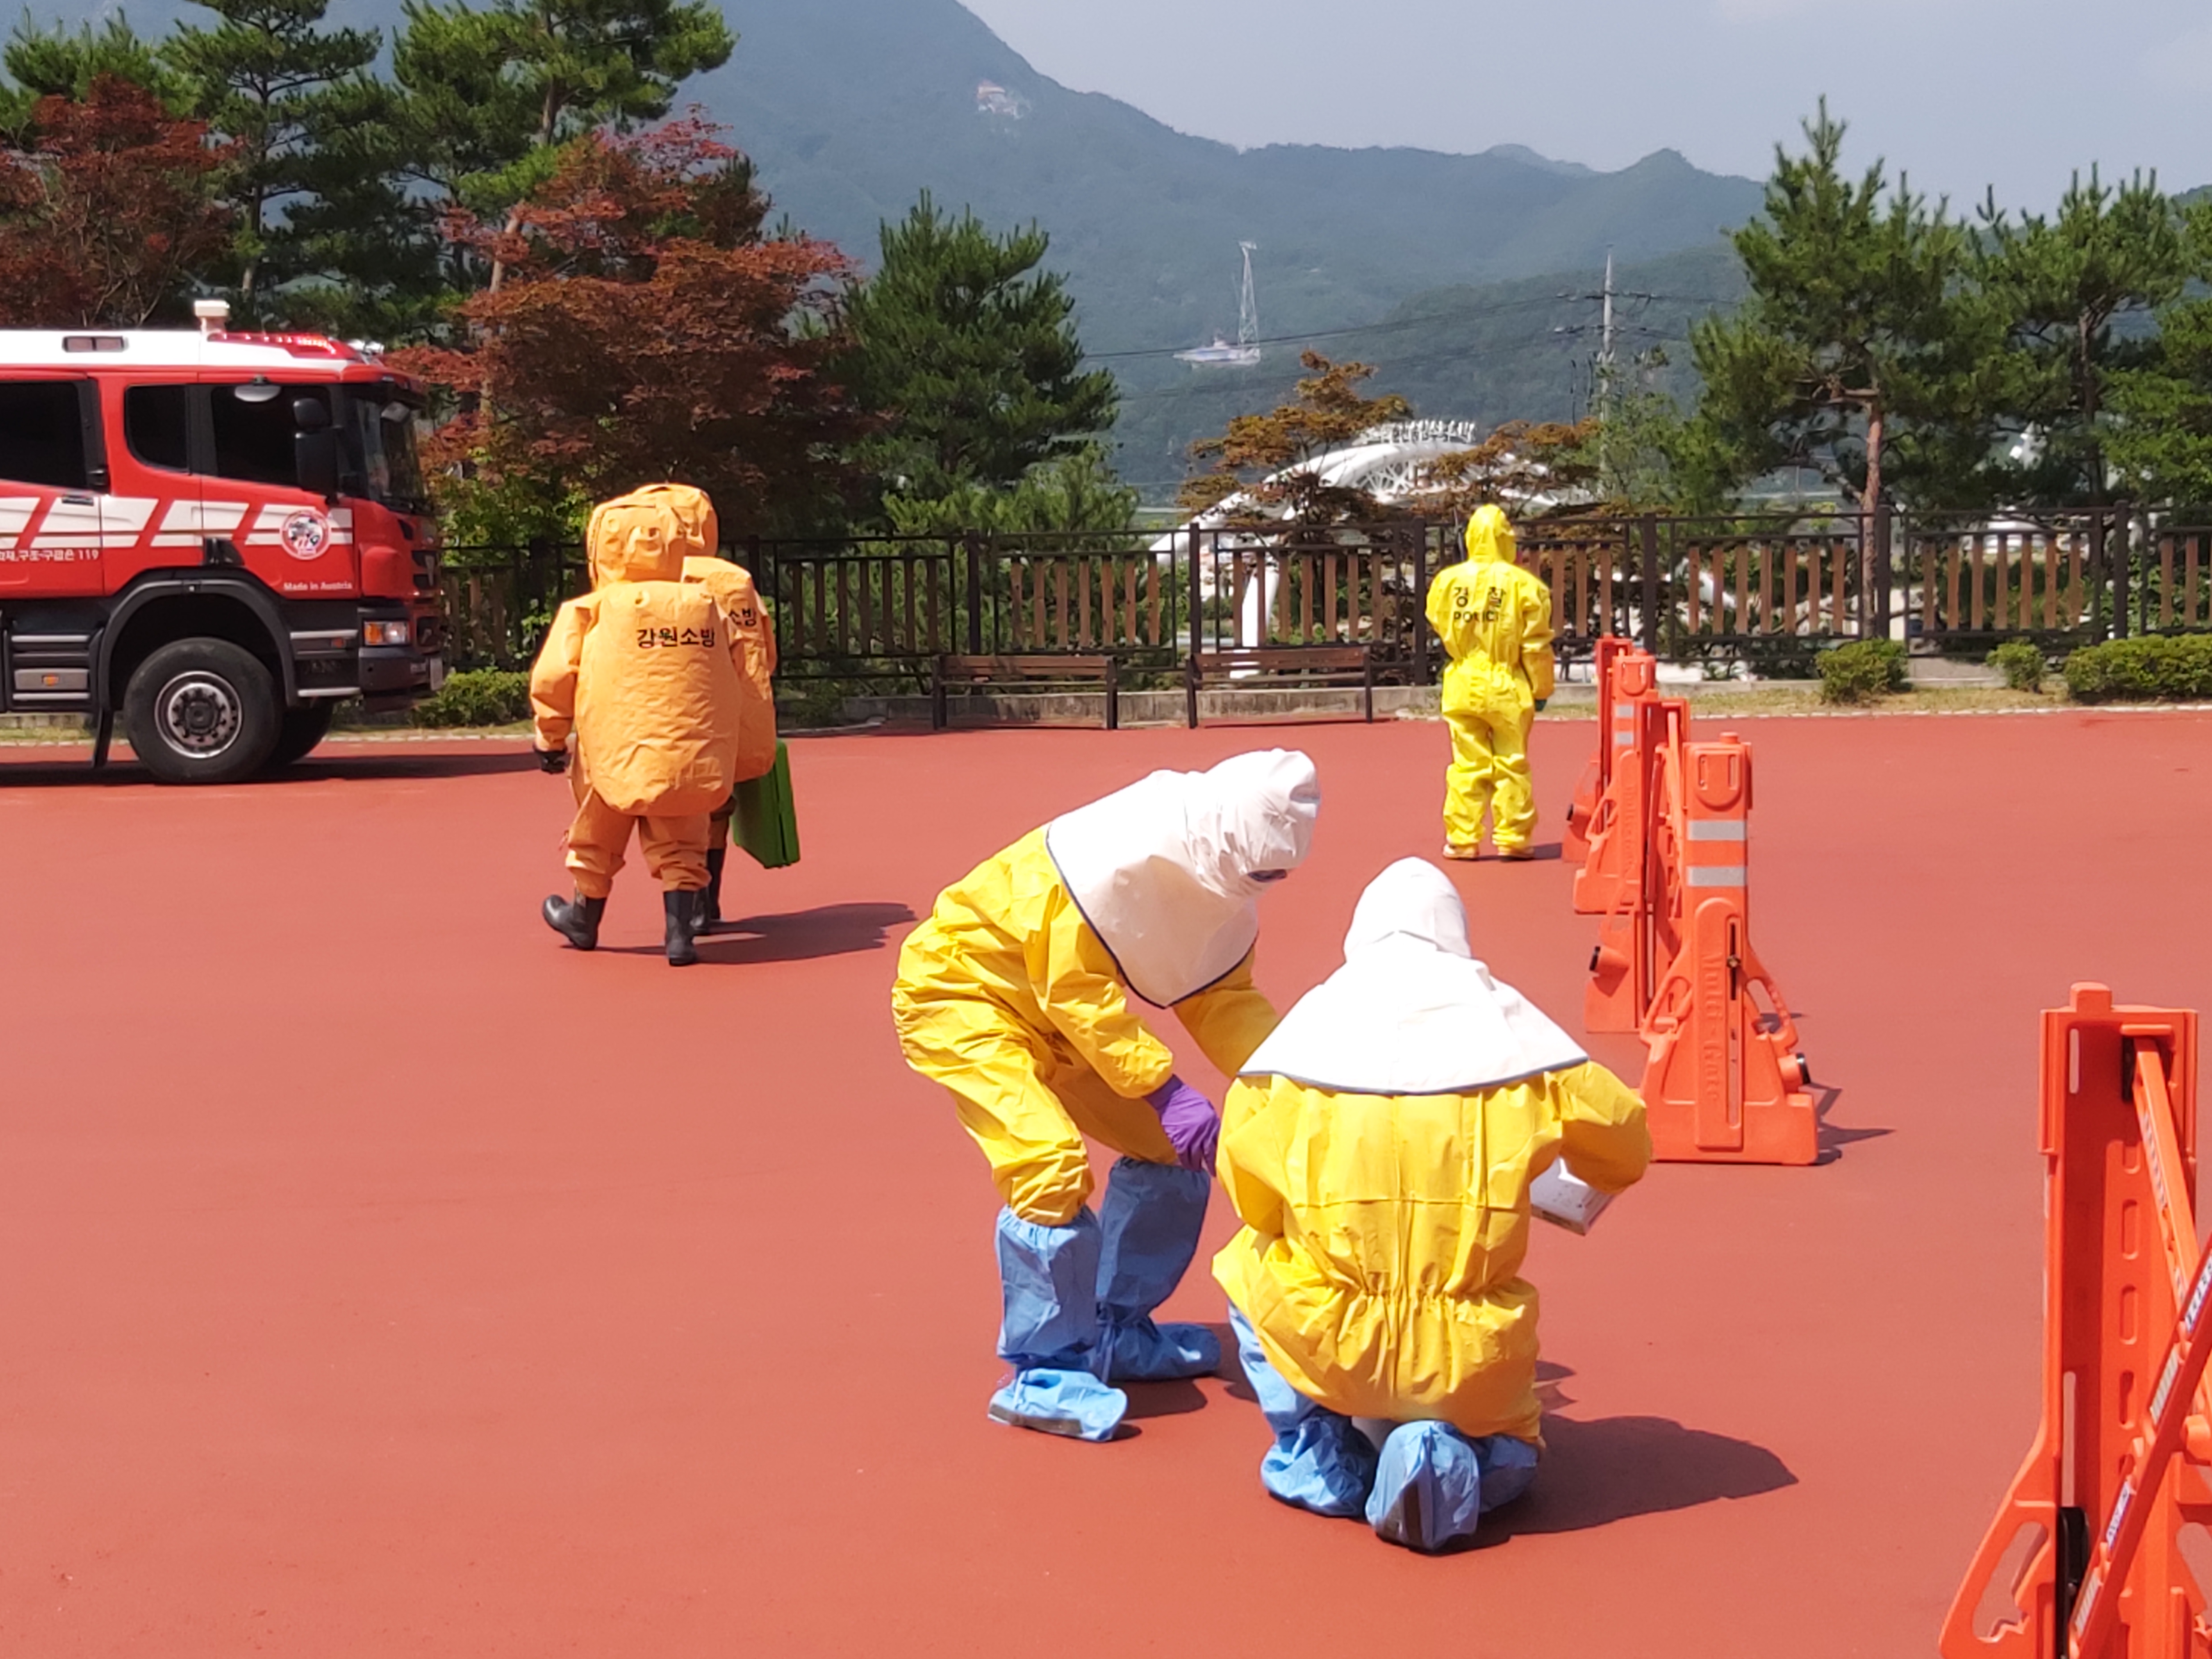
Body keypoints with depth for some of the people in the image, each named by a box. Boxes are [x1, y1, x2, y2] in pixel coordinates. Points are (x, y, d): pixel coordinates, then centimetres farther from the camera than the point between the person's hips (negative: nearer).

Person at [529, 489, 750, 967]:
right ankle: (681, 932, -1)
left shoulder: (589, 612, -5)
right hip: (691, 756, 2)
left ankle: (585, 919, 36)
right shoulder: (707, 607, 6)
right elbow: (734, 668, 14)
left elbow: (553, 678, -5)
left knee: (597, 840, 18)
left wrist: (551, 739, 7)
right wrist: (721, 733, 27)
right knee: (679, 847, 10)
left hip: (618, 753, -2)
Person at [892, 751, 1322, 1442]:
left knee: (1169, 1146, 7)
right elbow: (1075, 989, -28)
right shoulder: (1119, 858, -32)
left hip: (1062, 1013, 9)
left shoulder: (1224, 882, -5)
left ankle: (1117, 1334, 20)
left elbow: (1220, 998, 0)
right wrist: (1164, 1089, -28)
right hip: (960, 991, -9)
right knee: (1051, 1164, -25)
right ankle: (1044, 1376, -12)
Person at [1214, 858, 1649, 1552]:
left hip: (1326, 1353, -1)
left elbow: (1243, 1178, 4)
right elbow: (1625, 1145, 11)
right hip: (1470, 1365, 1)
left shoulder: (1315, 1019, -1)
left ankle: (1318, 1459, 18)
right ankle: (1445, 1459, -1)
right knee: (1509, 1455, 33)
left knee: (1248, 1263, 31)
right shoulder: (1506, 1021, 1)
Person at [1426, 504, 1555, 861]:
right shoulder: (1523, 585, -11)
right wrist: (1542, 689, 5)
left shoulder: (1447, 580, -4)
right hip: (1507, 686, -2)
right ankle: (1512, 838, 11)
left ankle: (1462, 839, 10)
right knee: (1511, 763, 8)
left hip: (1463, 685, 2)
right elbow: (1536, 646, -6)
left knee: (1467, 765, 8)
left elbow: (1437, 622, 12)